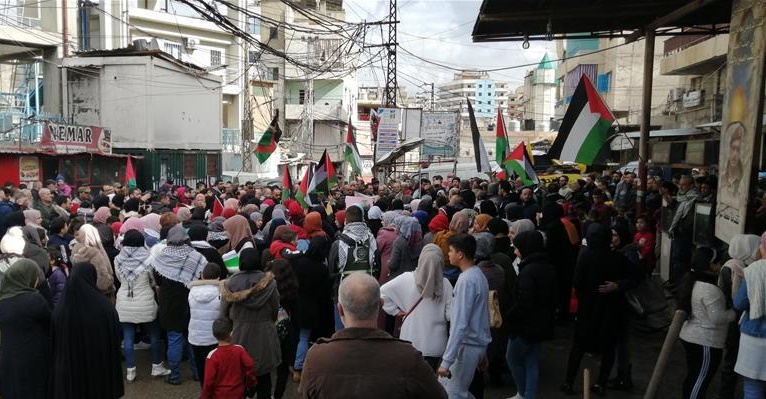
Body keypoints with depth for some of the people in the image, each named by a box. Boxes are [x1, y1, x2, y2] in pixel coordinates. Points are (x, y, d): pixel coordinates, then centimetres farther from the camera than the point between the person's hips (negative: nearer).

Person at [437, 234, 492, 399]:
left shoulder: (466, 280, -21)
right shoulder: (478, 274, 8)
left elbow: (460, 324, -25)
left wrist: (446, 361, -25)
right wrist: (482, 350, 21)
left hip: (467, 344, -9)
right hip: (477, 342, 9)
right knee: (445, 384, 19)